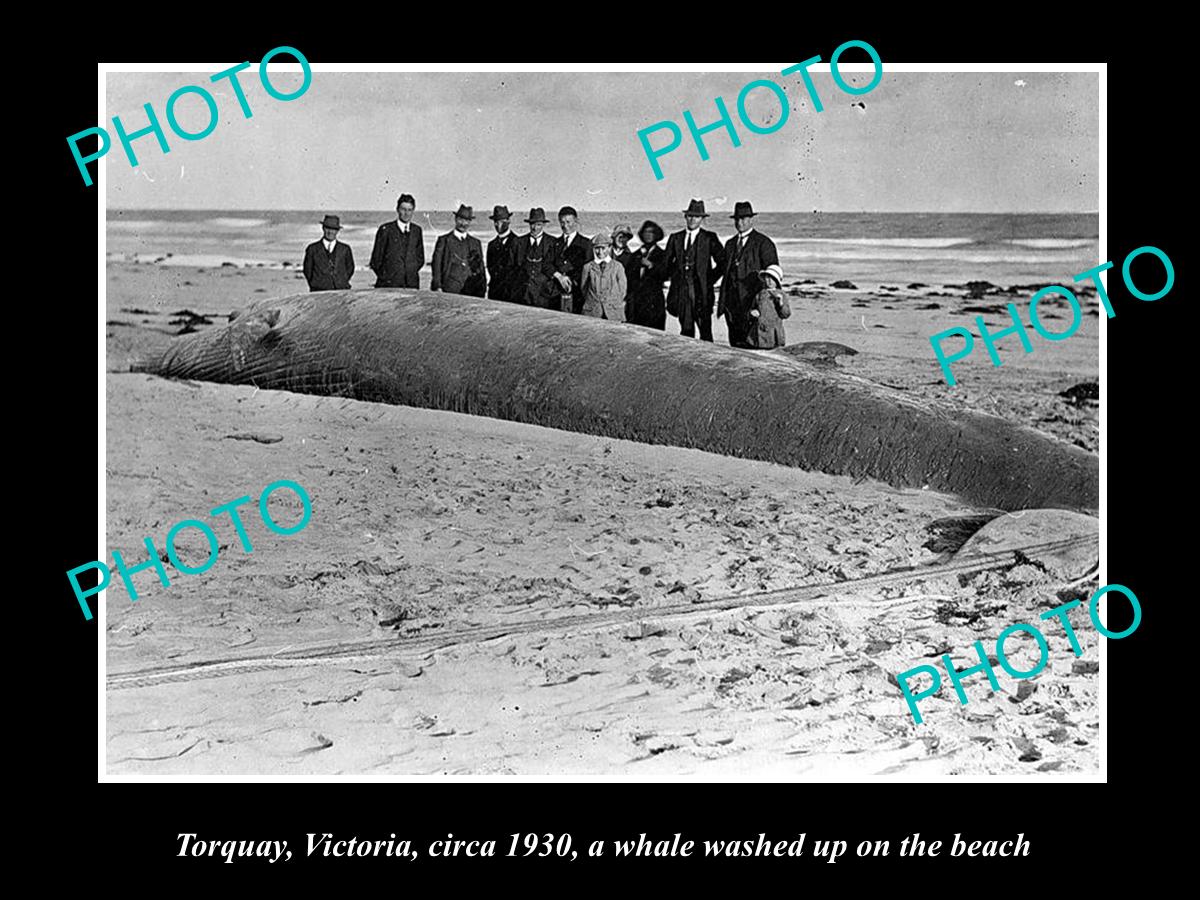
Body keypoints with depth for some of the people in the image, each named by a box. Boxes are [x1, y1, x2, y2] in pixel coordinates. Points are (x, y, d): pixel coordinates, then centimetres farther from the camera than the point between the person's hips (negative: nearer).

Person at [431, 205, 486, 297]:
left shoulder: (476, 243, 17)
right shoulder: (444, 240, 7)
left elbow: (481, 268, 17)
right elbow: (436, 265, 3)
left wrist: (482, 292, 10)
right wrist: (438, 287, -7)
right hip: (450, 290, -2)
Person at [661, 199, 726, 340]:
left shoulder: (709, 238, 3)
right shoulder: (675, 238, 13)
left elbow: (722, 262, 3)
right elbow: (666, 263, 19)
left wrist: (710, 280, -1)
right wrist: (674, 277, 7)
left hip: (701, 291, -3)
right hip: (681, 291, 3)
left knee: (705, 328, -8)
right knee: (686, 329, 3)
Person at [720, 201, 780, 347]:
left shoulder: (763, 243, -1)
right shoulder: (730, 244, 19)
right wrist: (722, 302, 15)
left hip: (753, 300, -6)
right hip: (732, 304, 6)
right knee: (735, 342, 3)